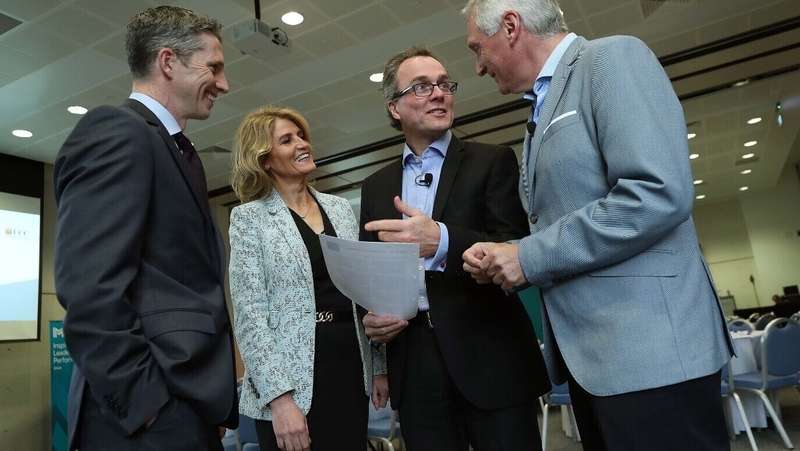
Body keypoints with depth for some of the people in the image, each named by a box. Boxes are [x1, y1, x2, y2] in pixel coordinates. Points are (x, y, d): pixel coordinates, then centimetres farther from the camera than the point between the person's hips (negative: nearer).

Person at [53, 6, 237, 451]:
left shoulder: (179, 152, 16)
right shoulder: (117, 130, -11)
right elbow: (90, 288, -22)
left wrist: (211, 403, 11)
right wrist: (145, 408, -19)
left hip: (191, 405, 9)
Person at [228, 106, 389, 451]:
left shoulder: (340, 208, 10)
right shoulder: (249, 217, -3)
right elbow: (249, 312, -10)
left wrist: (379, 365, 9)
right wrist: (278, 396, -18)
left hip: (350, 368, 4)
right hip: (291, 378, -4)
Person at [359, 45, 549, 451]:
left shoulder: (492, 161, 2)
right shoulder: (375, 187, 13)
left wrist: (441, 240, -25)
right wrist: (372, 318, -4)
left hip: (490, 355, -3)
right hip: (413, 362, 3)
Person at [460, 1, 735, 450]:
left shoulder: (613, 57, -8)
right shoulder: (544, 112, 18)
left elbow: (659, 193, -22)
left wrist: (530, 256, -16)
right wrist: (508, 257, 3)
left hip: (649, 348, -9)